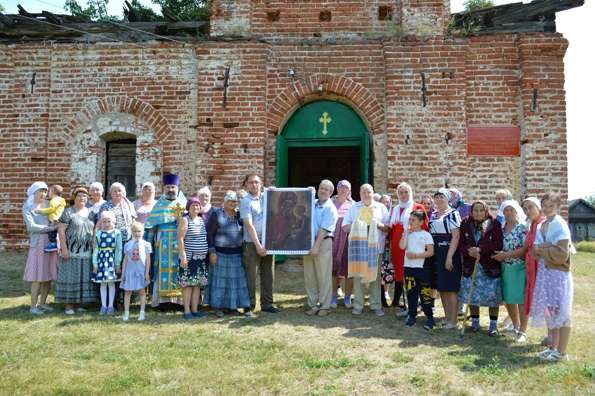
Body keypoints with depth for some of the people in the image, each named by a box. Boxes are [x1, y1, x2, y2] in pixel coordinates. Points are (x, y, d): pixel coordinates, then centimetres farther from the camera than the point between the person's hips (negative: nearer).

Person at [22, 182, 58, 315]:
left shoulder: (47, 205, 13)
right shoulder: (28, 207, -1)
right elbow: (31, 226, -12)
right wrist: (51, 228, -14)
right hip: (38, 244, -5)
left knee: (49, 276, 7)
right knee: (38, 277, -4)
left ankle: (42, 303, 19)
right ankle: (33, 306, 4)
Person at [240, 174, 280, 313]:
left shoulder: (267, 197, 10)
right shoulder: (246, 201, -5)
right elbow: (249, 225, -11)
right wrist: (258, 245, -15)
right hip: (251, 244, -5)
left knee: (268, 275, 10)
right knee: (250, 276, 2)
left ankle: (267, 304, 20)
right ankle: (249, 306, 12)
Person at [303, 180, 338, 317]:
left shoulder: (330, 208, -5)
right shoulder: (311, 204, 12)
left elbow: (324, 229, -13)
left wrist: (316, 246, -18)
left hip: (323, 242, -5)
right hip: (308, 242, 5)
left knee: (324, 276, 0)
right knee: (309, 275, 7)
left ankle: (324, 306, 9)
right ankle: (312, 304, 17)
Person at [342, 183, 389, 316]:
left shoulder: (381, 208, 12)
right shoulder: (354, 208, 13)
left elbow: (388, 228, 8)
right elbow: (345, 227, 8)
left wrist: (379, 225, -11)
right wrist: (355, 225, -9)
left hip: (376, 247, 0)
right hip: (358, 246, 0)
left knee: (375, 276, 1)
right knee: (358, 276, -1)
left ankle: (376, 305, 10)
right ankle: (358, 305, 7)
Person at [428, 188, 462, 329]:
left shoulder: (453, 214, -7)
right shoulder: (433, 214, 14)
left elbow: (456, 236, -14)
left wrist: (449, 257, -19)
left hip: (448, 253, -7)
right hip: (436, 254, 7)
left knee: (450, 288, -3)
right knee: (440, 287, 11)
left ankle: (453, 320, 5)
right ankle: (447, 317, 21)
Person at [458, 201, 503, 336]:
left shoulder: (494, 224, -5)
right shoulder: (465, 224, 3)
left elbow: (498, 245, -13)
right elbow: (461, 244, 2)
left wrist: (479, 249, -20)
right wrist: (469, 250, -18)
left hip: (490, 267, -3)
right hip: (470, 266, 3)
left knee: (492, 297, 0)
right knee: (471, 295, 8)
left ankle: (493, 325, 14)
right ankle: (475, 322, 25)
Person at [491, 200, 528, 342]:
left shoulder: (522, 227, -10)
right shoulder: (502, 228, 9)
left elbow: (525, 249, -17)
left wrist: (506, 254, -18)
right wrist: (498, 255, -2)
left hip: (519, 268, -6)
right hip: (505, 268, 6)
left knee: (521, 299, 0)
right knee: (508, 299, 14)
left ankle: (522, 331, 12)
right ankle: (515, 326, 32)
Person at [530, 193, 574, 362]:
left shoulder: (560, 225, -11)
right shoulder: (541, 226, 12)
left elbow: (561, 254, -18)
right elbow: (535, 253, 10)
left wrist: (542, 250, -9)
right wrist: (540, 249, -10)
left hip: (558, 273, -7)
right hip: (544, 272, 8)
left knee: (561, 312, 0)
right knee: (548, 311, 12)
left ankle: (561, 352, 8)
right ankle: (552, 347, 23)